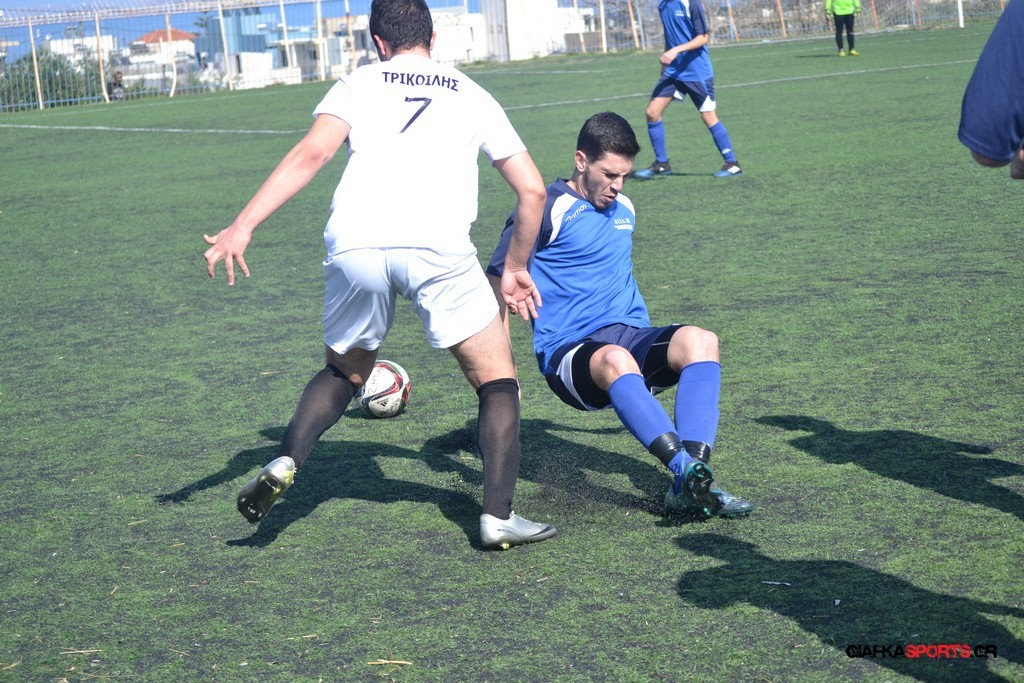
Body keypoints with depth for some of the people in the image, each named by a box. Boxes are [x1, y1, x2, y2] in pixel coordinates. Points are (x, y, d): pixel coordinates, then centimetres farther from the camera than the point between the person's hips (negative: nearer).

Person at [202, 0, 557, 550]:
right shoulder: (471, 95, 26)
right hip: (439, 248, -1)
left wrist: (242, 226, -3)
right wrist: (516, 268, 38)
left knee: (344, 372, 27)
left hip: (353, 246, 1)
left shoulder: (358, 83, 22)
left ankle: (284, 465, 8)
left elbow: (311, 154, 2)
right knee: (498, 381, 14)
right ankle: (498, 518, 3)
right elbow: (531, 189, 25)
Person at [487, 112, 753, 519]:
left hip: (629, 336, 6)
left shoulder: (624, 208, 17)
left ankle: (688, 485, -39)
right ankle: (686, 468, -54)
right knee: (615, 360, -41)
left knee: (699, 340, -26)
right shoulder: (549, 209, -4)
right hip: (568, 353, -6)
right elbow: (499, 283, -5)